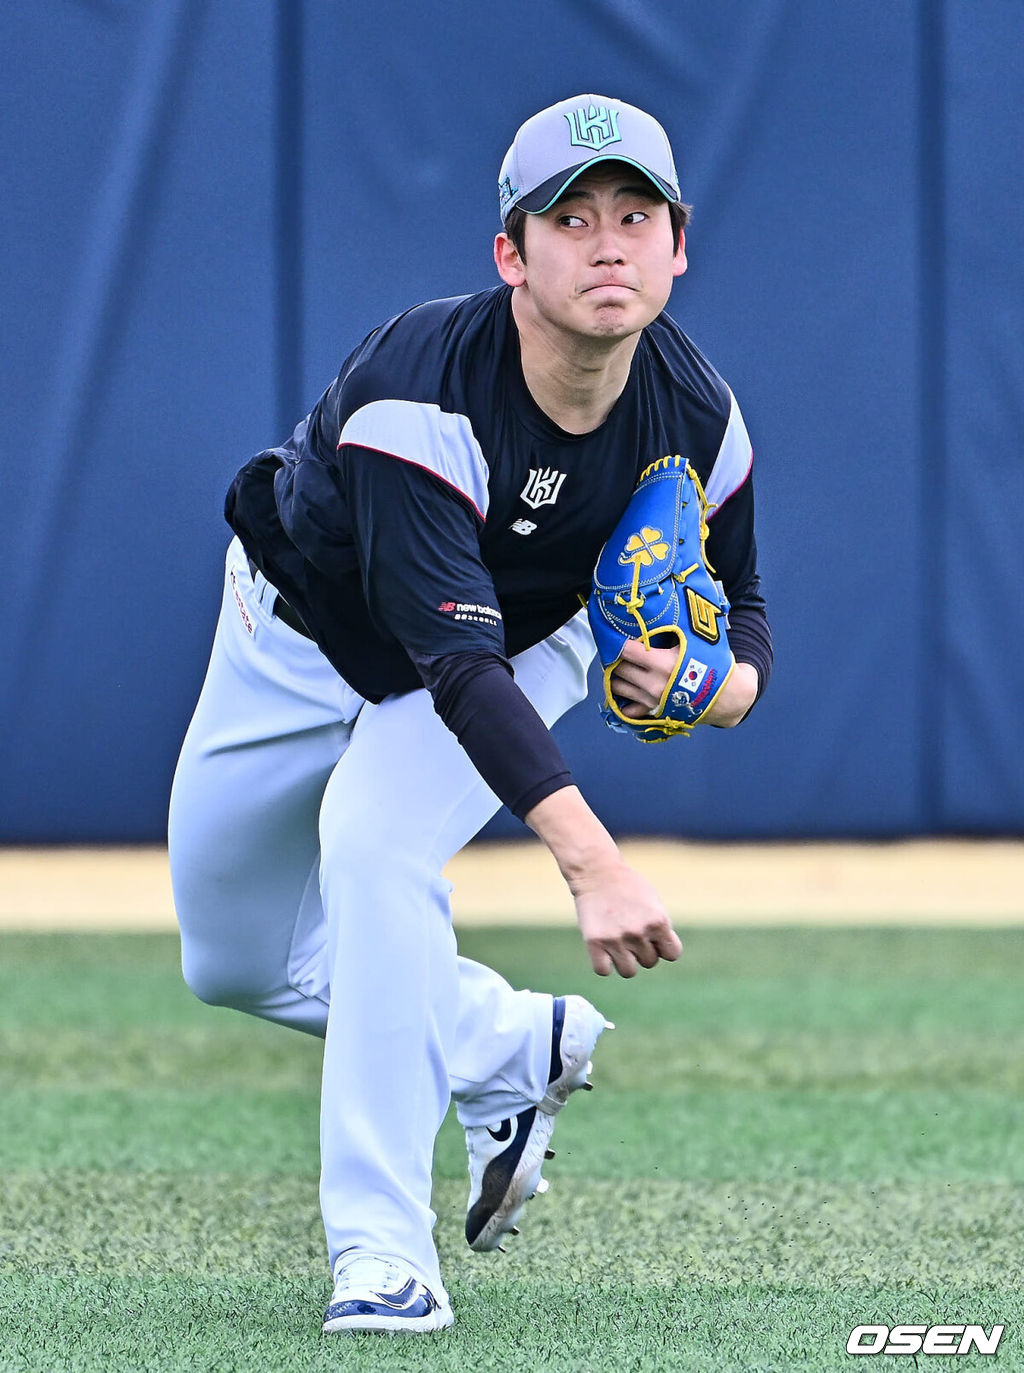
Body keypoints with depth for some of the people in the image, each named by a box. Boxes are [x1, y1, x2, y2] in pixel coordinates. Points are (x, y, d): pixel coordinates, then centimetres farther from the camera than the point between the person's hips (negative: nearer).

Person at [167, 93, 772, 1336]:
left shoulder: (697, 419, -24)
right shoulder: (418, 393, -40)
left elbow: (741, 610, -7)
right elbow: (454, 661, -46)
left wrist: (719, 684, -33)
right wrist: (590, 859, -57)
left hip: (523, 640, 1)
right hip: (310, 635, 0)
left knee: (374, 840, -29)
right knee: (236, 964, 9)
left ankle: (381, 1250, -26)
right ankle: (515, 1049, 31)